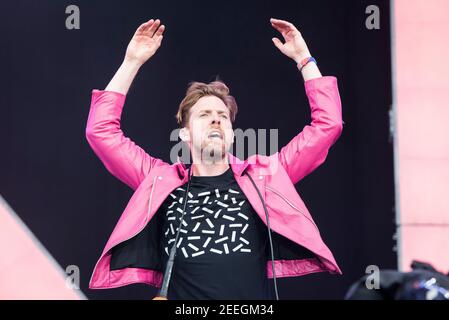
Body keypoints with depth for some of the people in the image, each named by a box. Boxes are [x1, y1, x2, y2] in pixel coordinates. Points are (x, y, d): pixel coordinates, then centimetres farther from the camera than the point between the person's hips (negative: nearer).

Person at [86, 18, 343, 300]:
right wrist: (132, 62, 11)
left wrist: (304, 59, 12)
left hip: (255, 298, 0)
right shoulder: (161, 182, 12)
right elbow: (101, 130, 12)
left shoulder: (264, 177, 12)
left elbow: (327, 125, 12)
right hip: (181, 294, 0)